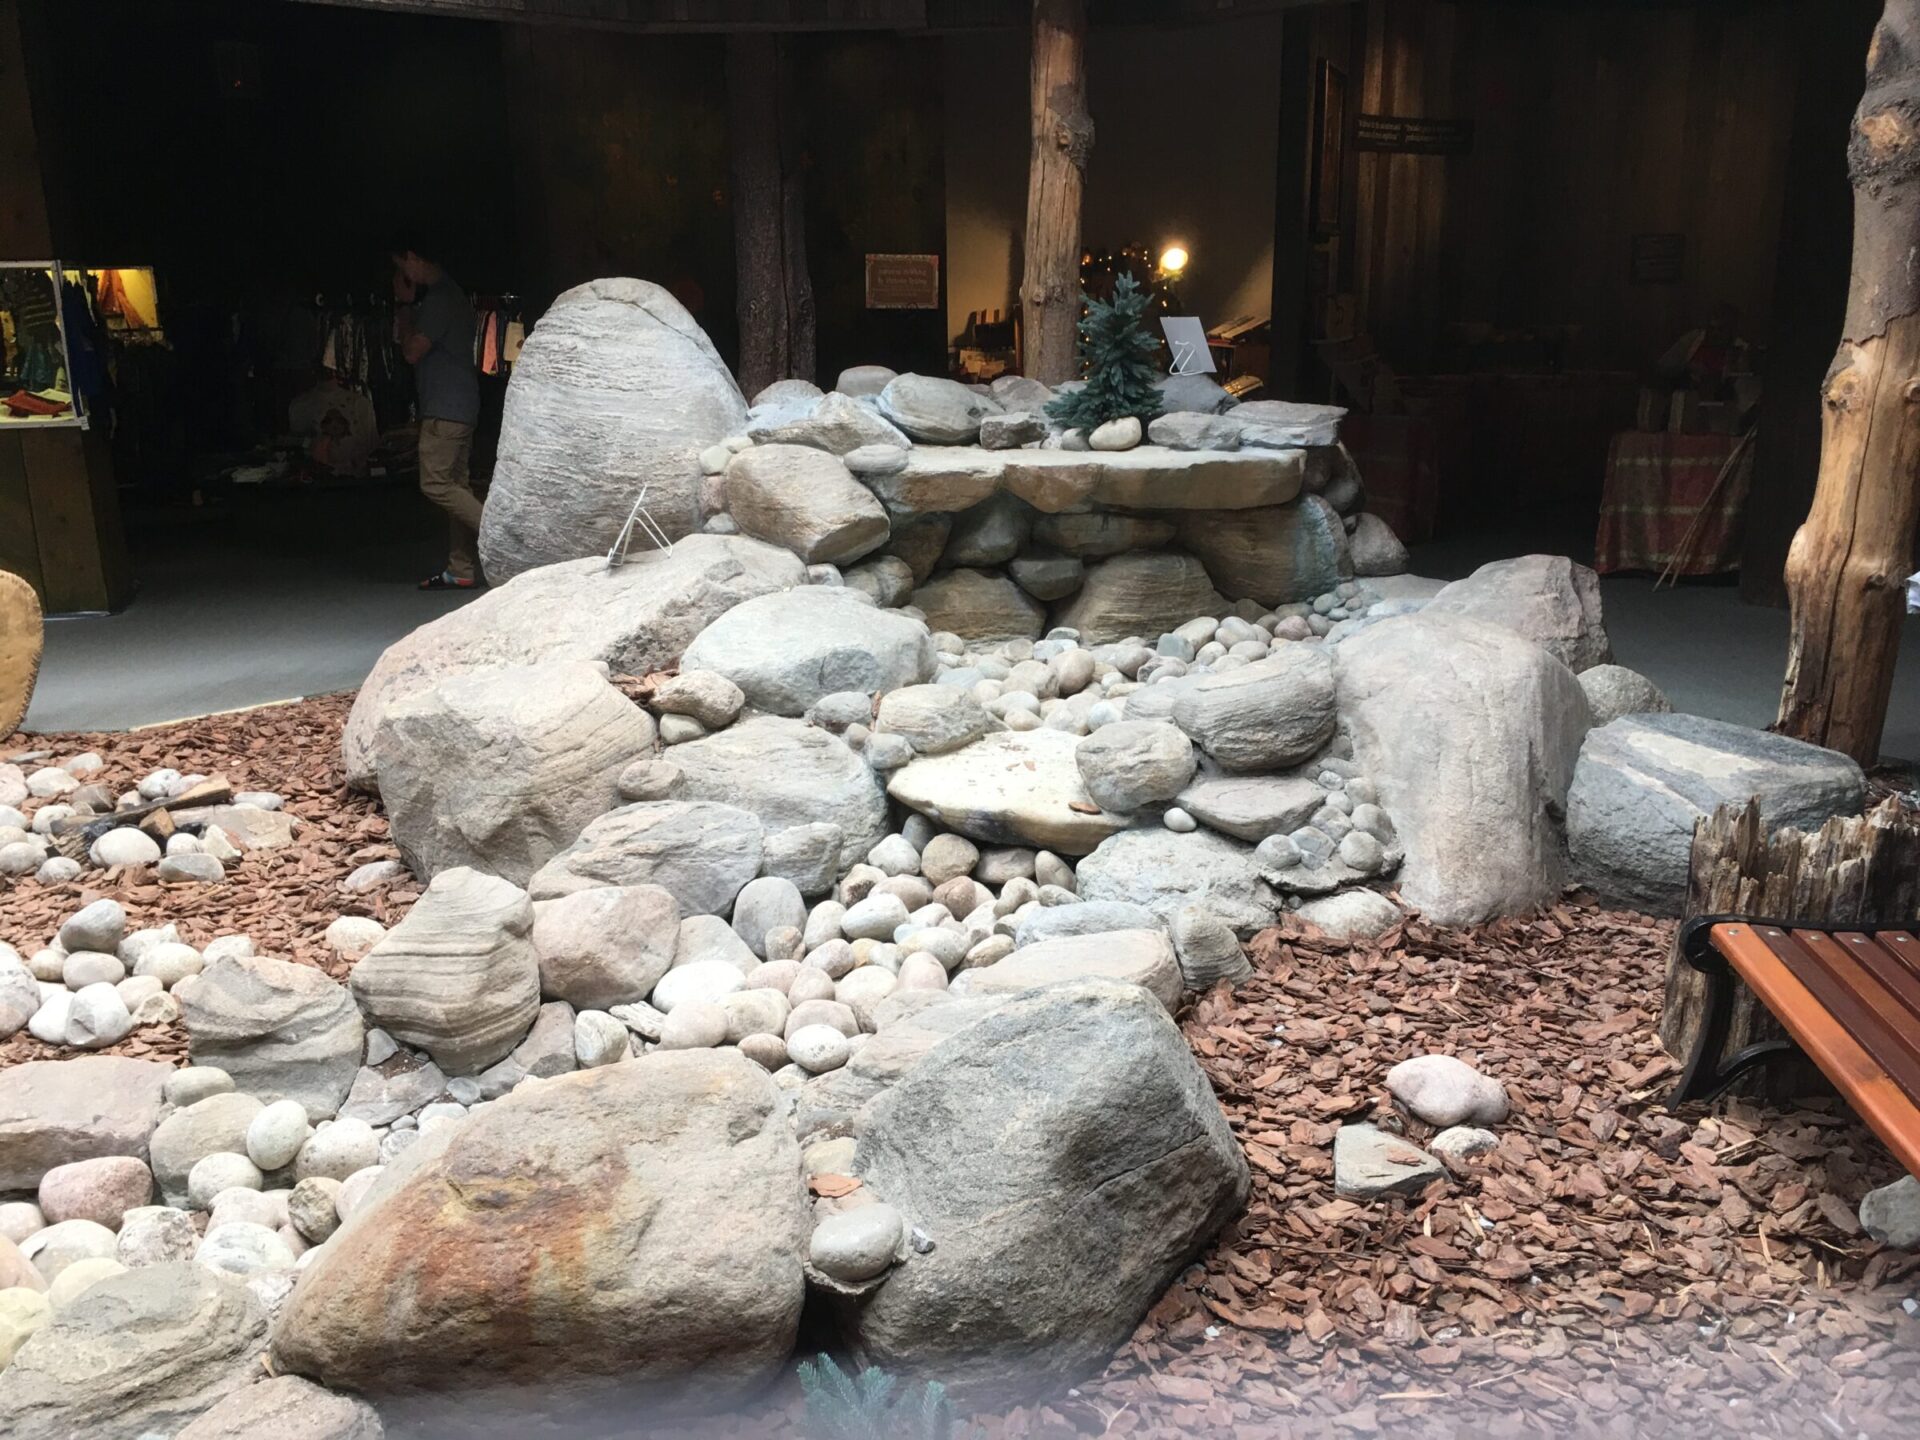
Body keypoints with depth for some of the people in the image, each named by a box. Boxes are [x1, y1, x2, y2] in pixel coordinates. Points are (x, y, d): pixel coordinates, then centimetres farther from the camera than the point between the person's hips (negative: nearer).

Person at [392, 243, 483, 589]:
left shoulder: (438, 298, -13)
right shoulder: (450, 294, 19)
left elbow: (413, 351, -12)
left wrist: (404, 314, 1)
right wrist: (408, 306, 18)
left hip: (445, 409, -10)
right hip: (458, 408, 10)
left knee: (436, 484, -11)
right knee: (456, 485, 7)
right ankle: (461, 570, 6)